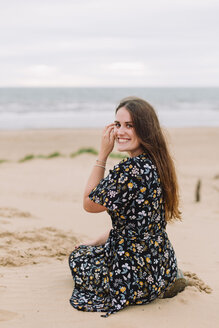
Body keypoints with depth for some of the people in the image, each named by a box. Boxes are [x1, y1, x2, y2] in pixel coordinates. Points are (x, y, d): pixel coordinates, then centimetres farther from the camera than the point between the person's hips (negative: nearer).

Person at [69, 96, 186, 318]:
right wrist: (98, 242, 14)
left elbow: (89, 204, -13)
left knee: (77, 257, 21)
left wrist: (103, 154, -14)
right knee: (88, 249, 32)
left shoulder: (130, 170, -27)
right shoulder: (156, 164, 2)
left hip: (137, 276, -7)